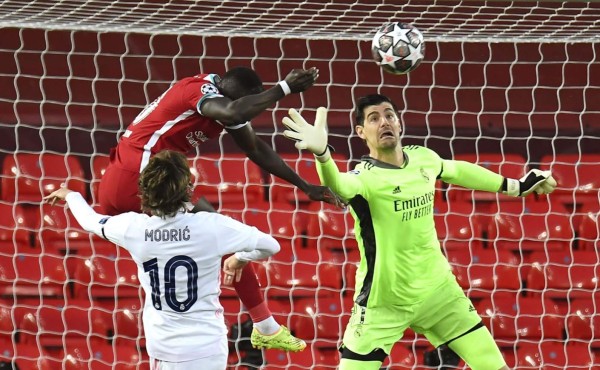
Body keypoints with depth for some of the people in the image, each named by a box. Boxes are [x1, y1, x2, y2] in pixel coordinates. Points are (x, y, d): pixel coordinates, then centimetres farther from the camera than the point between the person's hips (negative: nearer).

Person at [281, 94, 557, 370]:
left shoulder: (423, 158, -4)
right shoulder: (365, 176, -23)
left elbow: (458, 171, 20)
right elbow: (338, 185, -48)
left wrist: (516, 187, 28)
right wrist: (321, 153, -70)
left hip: (438, 288, 5)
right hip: (384, 303, -5)